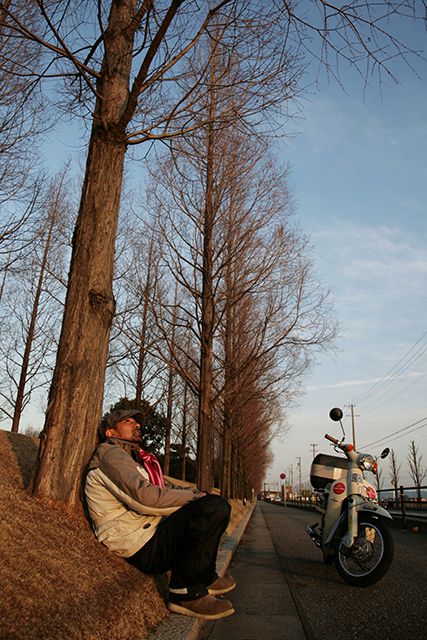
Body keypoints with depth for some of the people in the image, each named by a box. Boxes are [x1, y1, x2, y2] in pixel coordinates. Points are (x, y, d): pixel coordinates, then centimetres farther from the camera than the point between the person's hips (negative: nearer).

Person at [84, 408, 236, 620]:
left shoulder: (134, 459, 23)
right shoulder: (109, 454, -9)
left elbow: (164, 489, 19)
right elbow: (144, 496, -24)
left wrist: (198, 494, 1)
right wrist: (195, 497, -14)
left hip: (153, 534, 10)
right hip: (145, 548, -10)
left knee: (216, 504, 12)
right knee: (213, 507, -25)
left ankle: (205, 578, 12)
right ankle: (185, 593, -15)